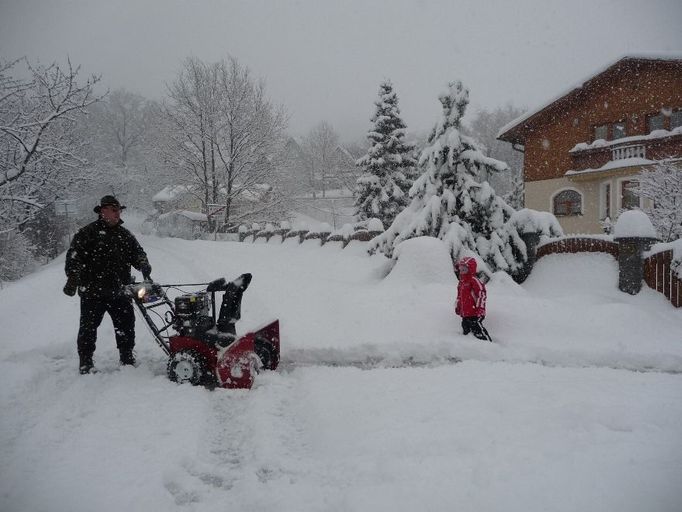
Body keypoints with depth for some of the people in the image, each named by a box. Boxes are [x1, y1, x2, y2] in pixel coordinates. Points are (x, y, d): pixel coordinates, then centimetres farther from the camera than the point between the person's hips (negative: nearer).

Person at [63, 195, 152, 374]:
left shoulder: (125, 235, 12)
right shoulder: (87, 233, -5)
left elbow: (137, 252, 14)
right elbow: (74, 257, -10)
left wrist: (143, 265, -8)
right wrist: (72, 280, -20)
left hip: (119, 292, 5)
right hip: (93, 292, -4)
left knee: (126, 326, 9)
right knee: (88, 327, 5)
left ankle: (127, 359, 24)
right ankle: (85, 362, 16)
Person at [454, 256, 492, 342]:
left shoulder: (474, 281, -11)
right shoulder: (461, 282, 18)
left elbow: (482, 294, -17)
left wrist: (480, 309, -20)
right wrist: (457, 306, 29)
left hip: (474, 313, -9)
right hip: (465, 314, 9)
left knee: (478, 330, -13)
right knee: (466, 331, 14)